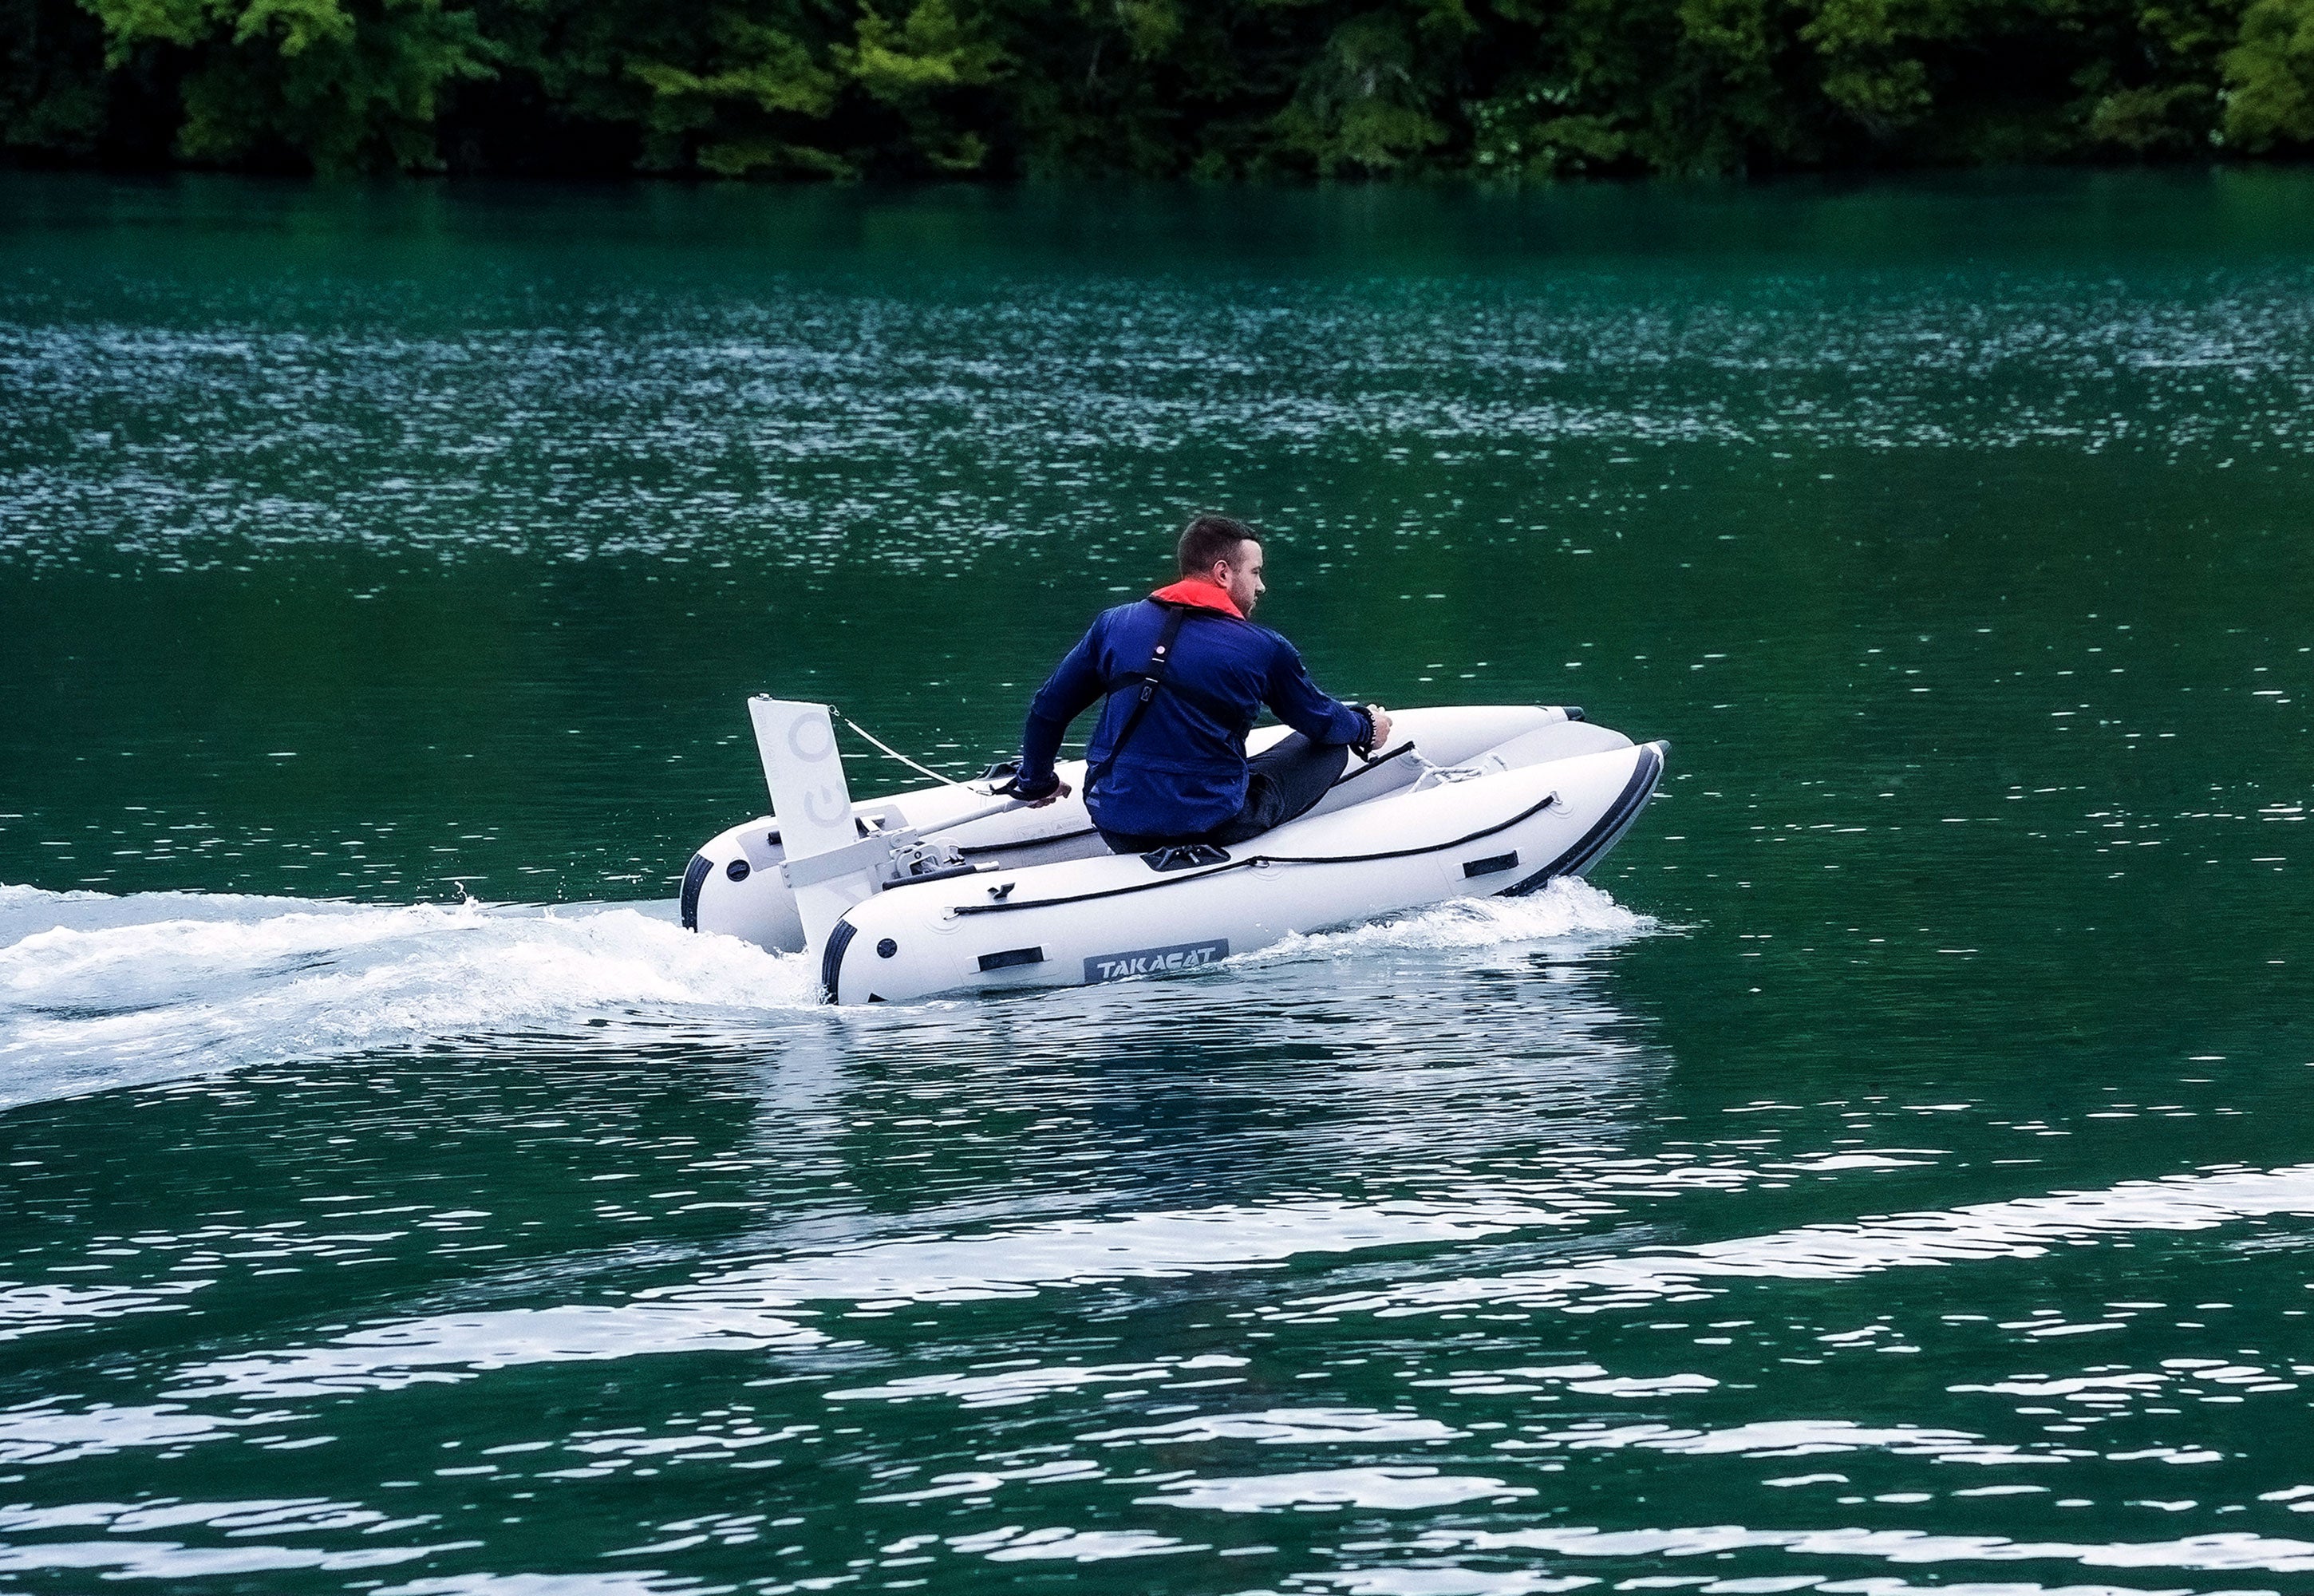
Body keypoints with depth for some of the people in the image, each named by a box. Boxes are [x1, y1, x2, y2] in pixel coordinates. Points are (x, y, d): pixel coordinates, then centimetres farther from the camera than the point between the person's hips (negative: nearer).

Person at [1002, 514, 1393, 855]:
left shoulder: (1115, 624, 3)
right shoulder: (1265, 650, -6)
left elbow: (1048, 708, 10)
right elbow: (1321, 722, 10)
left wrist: (1037, 782, 29)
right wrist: (1366, 728, 34)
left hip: (1117, 832, 5)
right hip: (1212, 827, -5)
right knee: (1331, 749, 13)